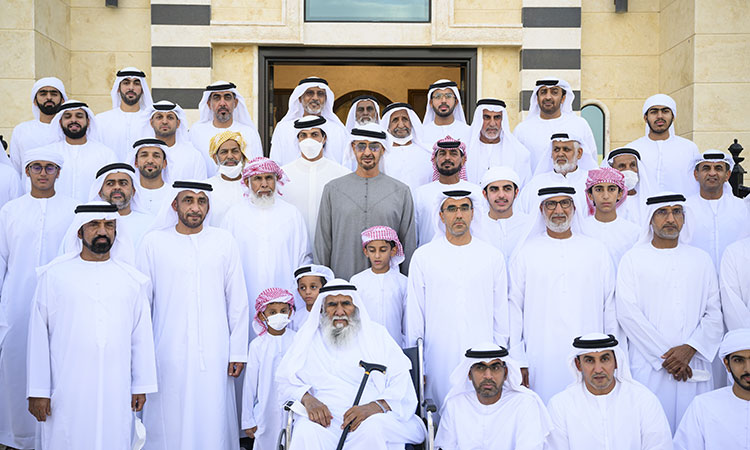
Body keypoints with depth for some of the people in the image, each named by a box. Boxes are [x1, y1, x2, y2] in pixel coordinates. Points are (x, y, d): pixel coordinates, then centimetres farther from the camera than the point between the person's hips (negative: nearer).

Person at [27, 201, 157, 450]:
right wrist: (37, 391, -1)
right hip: (66, 390, -1)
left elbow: (142, 335, 11)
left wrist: (141, 385, 9)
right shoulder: (54, 275, 3)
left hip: (116, 392, 2)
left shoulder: (132, 279, 9)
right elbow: (39, 335, 2)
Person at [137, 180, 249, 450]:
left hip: (213, 352, 1)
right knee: (169, 421, 2)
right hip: (168, 353, 0)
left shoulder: (224, 242, 7)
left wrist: (238, 351, 3)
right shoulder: (154, 242, 5)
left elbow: (237, 300, 7)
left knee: (213, 419, 0)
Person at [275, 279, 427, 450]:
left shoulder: (377, 335, 14)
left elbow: (402, 382, 3)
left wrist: (375, 406, -17)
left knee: (373, 427, -36)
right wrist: (307, 399, -9)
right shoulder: (308, 337, 20)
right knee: (307, 433, -34)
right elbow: (285, 378, 13)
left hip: (376, 418, 0)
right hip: (326, 419, 0)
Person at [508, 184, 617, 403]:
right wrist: (518, 360, -1)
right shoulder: (525, 254, 6)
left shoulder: (597, 251, 11)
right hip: (541, 359, -1)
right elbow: (514, 308, 4)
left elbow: (610, 307, 12)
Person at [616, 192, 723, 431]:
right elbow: (628, 314, -5)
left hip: (693, 367, 2)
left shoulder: (701, 259, 14)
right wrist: (664, 355, -11)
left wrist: (689, 349, -9)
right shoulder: (633, 259, 5)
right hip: (648, 366, -2)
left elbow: (714, 315, 7)